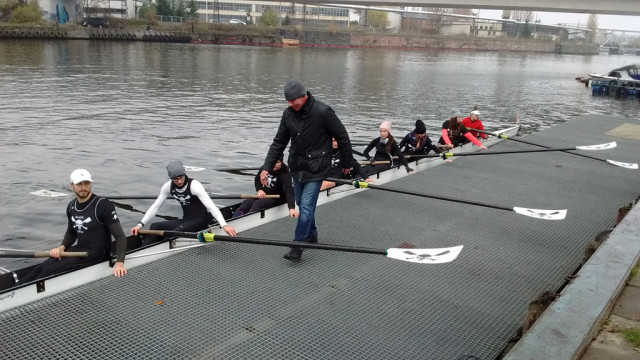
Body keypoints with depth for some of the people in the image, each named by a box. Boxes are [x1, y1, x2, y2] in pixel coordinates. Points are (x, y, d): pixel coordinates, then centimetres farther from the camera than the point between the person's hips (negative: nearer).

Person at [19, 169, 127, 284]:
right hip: (79, 248, 7)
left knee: (50, 270, -21)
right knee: (41, 267, -14)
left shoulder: (103, 205, -14)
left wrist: (119, 263, -31)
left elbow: (120, 236, -17)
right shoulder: (72, 206, 7)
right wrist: (62, 247, -1)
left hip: (97, 252, -7)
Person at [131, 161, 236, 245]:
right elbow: (155, 207, 1)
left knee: (174, 233, -31)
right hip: (186, 220, 6)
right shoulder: (168, 187, -3)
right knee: (155, 226, -14)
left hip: (200, 220, -6)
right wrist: (140, 225, -11)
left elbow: (211, 206, -31)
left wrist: (224, 225, -45)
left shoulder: (194, 185, -21)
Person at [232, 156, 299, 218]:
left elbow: (289, 191, -31)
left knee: (258, 203, -31)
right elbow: (257, 179, 16)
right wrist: (259, 190, -5)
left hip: (277, 198, -6)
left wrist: (291, 208, -45)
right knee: (246, 202, -17)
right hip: (263, 194, 6)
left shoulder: (285, 174, -19)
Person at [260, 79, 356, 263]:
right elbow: (279, 142, 3)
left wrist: (347, 163, 0)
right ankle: (311, 236, 36)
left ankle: (297, 247, -5)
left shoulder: (323, 112, -19)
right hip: (297, 167, 6)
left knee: (306, 206, -11)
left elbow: (342, 137, -9)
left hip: (316, 169, -6)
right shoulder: (288, 113, -2)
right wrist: (266, 167, -4)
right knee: (302, 204, 16)